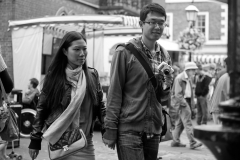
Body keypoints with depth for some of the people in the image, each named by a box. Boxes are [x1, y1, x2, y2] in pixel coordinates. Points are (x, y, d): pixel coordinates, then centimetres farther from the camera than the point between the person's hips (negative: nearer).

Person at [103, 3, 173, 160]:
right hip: (129, 129, -5)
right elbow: (114, 93, -7)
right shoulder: (125, 52, -6)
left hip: (154, 130, 5)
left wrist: (165, 83, -6)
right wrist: (110, 129, -10)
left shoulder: (165, 56, 10)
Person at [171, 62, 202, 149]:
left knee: (180, 123, 13)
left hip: (186, 101, 9)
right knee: (187, 122, -12)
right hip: (180, 102, -9)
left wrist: (191, 102, 10)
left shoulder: (188, 79, 15)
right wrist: (184, 103, -20)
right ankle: (192, 142, -14)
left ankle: (175, 141, 20)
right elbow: (178, 94, -18)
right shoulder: (179, 78, -14)